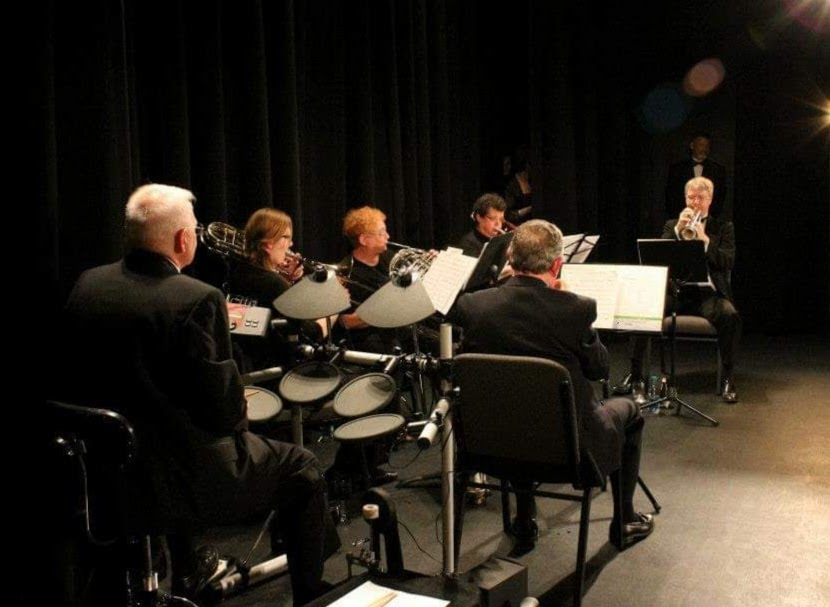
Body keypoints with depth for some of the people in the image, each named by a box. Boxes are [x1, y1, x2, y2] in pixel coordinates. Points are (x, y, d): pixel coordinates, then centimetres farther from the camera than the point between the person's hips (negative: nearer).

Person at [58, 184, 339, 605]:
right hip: (178, 481, -7)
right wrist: (236, 407, 3)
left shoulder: (86, 285, -2)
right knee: (301, 467, 13)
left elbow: (75, 380, 9)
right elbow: (223, 412, -20)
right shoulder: (197, 300, -22)